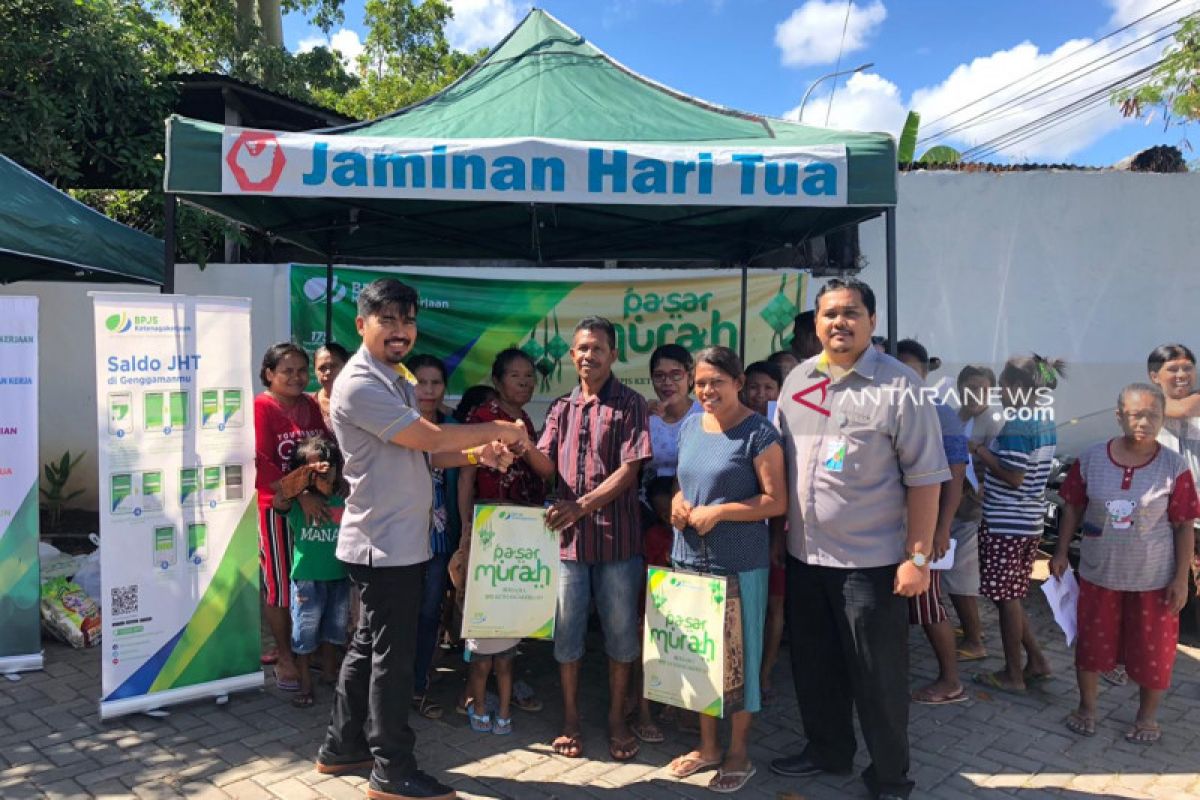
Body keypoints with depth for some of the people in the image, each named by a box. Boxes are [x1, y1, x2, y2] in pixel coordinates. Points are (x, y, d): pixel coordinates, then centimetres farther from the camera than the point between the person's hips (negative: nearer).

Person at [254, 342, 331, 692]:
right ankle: (285, 656, 19)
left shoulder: (310, 405, 9)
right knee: (279, 584, 5)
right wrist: (300, 496, -22)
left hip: (315, 503, 6)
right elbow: (261, 463, -17)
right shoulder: (261, 407, -10)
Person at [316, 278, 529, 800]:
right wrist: (497, 429, -10)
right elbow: (431, 437, -22)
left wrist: (478, 455, -1)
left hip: (400, 540, 10)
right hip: (385, 544, -10)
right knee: (392, 655, 0)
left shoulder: (397, 379, 14)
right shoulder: (360, 385, -17)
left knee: (369, 646, 18)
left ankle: (342, 747, 32)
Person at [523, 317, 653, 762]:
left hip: (617, 537, -3)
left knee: (621, 630, 7)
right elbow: (547, 466, 5)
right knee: (567, 630, 10)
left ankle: (616, 718, 24)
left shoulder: (629, 405, -1)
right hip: (568, 535, 3)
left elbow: (630, 469, -10)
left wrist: (582, 506, -19)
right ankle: (570, 719, 25)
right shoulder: (562, 408, 12)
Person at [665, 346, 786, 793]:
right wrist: (678, 503, -3)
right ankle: (708, 746, 31)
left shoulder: (758, 432, -11)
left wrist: (717, 511, -20)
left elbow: (776, 501, -14)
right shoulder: (689, 427, 8)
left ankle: (738, 754, 23)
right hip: (690, 559, 6)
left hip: (740, 563, -6)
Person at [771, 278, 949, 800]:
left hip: (871, 560, -5)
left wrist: (918, 556, -13)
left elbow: (925, 477, -11)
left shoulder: (898, 385, -10)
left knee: (878, 675, 7)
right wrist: (780, 533, 11)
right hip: (803, 555, 6)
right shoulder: (796, 381, 6)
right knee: (813, 664, 19)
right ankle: (827, 751, 41)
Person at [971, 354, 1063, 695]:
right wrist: (989, 456, 13)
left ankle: (1012, 674, 13)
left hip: (1006, 525, -9)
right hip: (1030, 522, 9)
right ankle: (1036, 662, 25)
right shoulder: (1045, 422, 10)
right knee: (1011, 597, 19)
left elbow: (1014, 477, -21)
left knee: (1006, 598, 3)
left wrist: (983, 455, -10)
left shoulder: (1016, 425, -19)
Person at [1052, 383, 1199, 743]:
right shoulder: (1091, 459, -8)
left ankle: (1147, 717, 34)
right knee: (1092, 643, 14)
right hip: (1098, 574, 1)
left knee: (1152, 651, 12)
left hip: (1153, 579, -1)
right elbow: (1073, 508, 3)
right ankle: (1087, 707, 34)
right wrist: (1061, 553, 2)